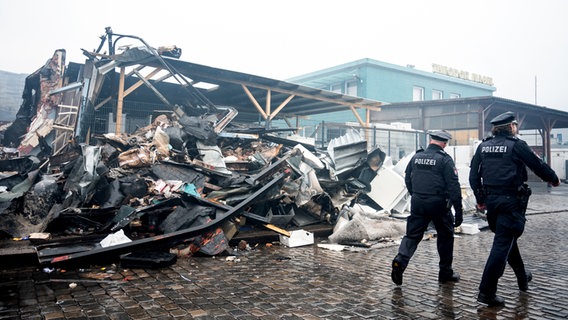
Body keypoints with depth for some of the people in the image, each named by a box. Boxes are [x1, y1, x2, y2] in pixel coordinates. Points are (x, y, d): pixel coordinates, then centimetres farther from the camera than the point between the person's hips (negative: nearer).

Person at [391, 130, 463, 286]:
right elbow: (454, 186, -12)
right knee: (445, 236, 14)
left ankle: (400, 260, -14)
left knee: (412, 234, 8)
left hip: (417, 203, 4)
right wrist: (459, 211, -9)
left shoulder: (416, 156, 6)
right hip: (438, 204, -3)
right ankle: (445, 272, 22)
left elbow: (407, 179, 13)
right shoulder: (444, 159, -9)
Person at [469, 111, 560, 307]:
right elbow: (538, 165, 1)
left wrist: (480, 199, 17)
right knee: (502, 244, -6)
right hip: (511, 200, -6)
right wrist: (553, 179, 21)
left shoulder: (483, 146, 8)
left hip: (491, 200, 7)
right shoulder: (516, 145, -8)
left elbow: (474, 175, 9)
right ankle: (487, 292, -7)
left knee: (508, 238, 23)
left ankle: (522, 277, 40)